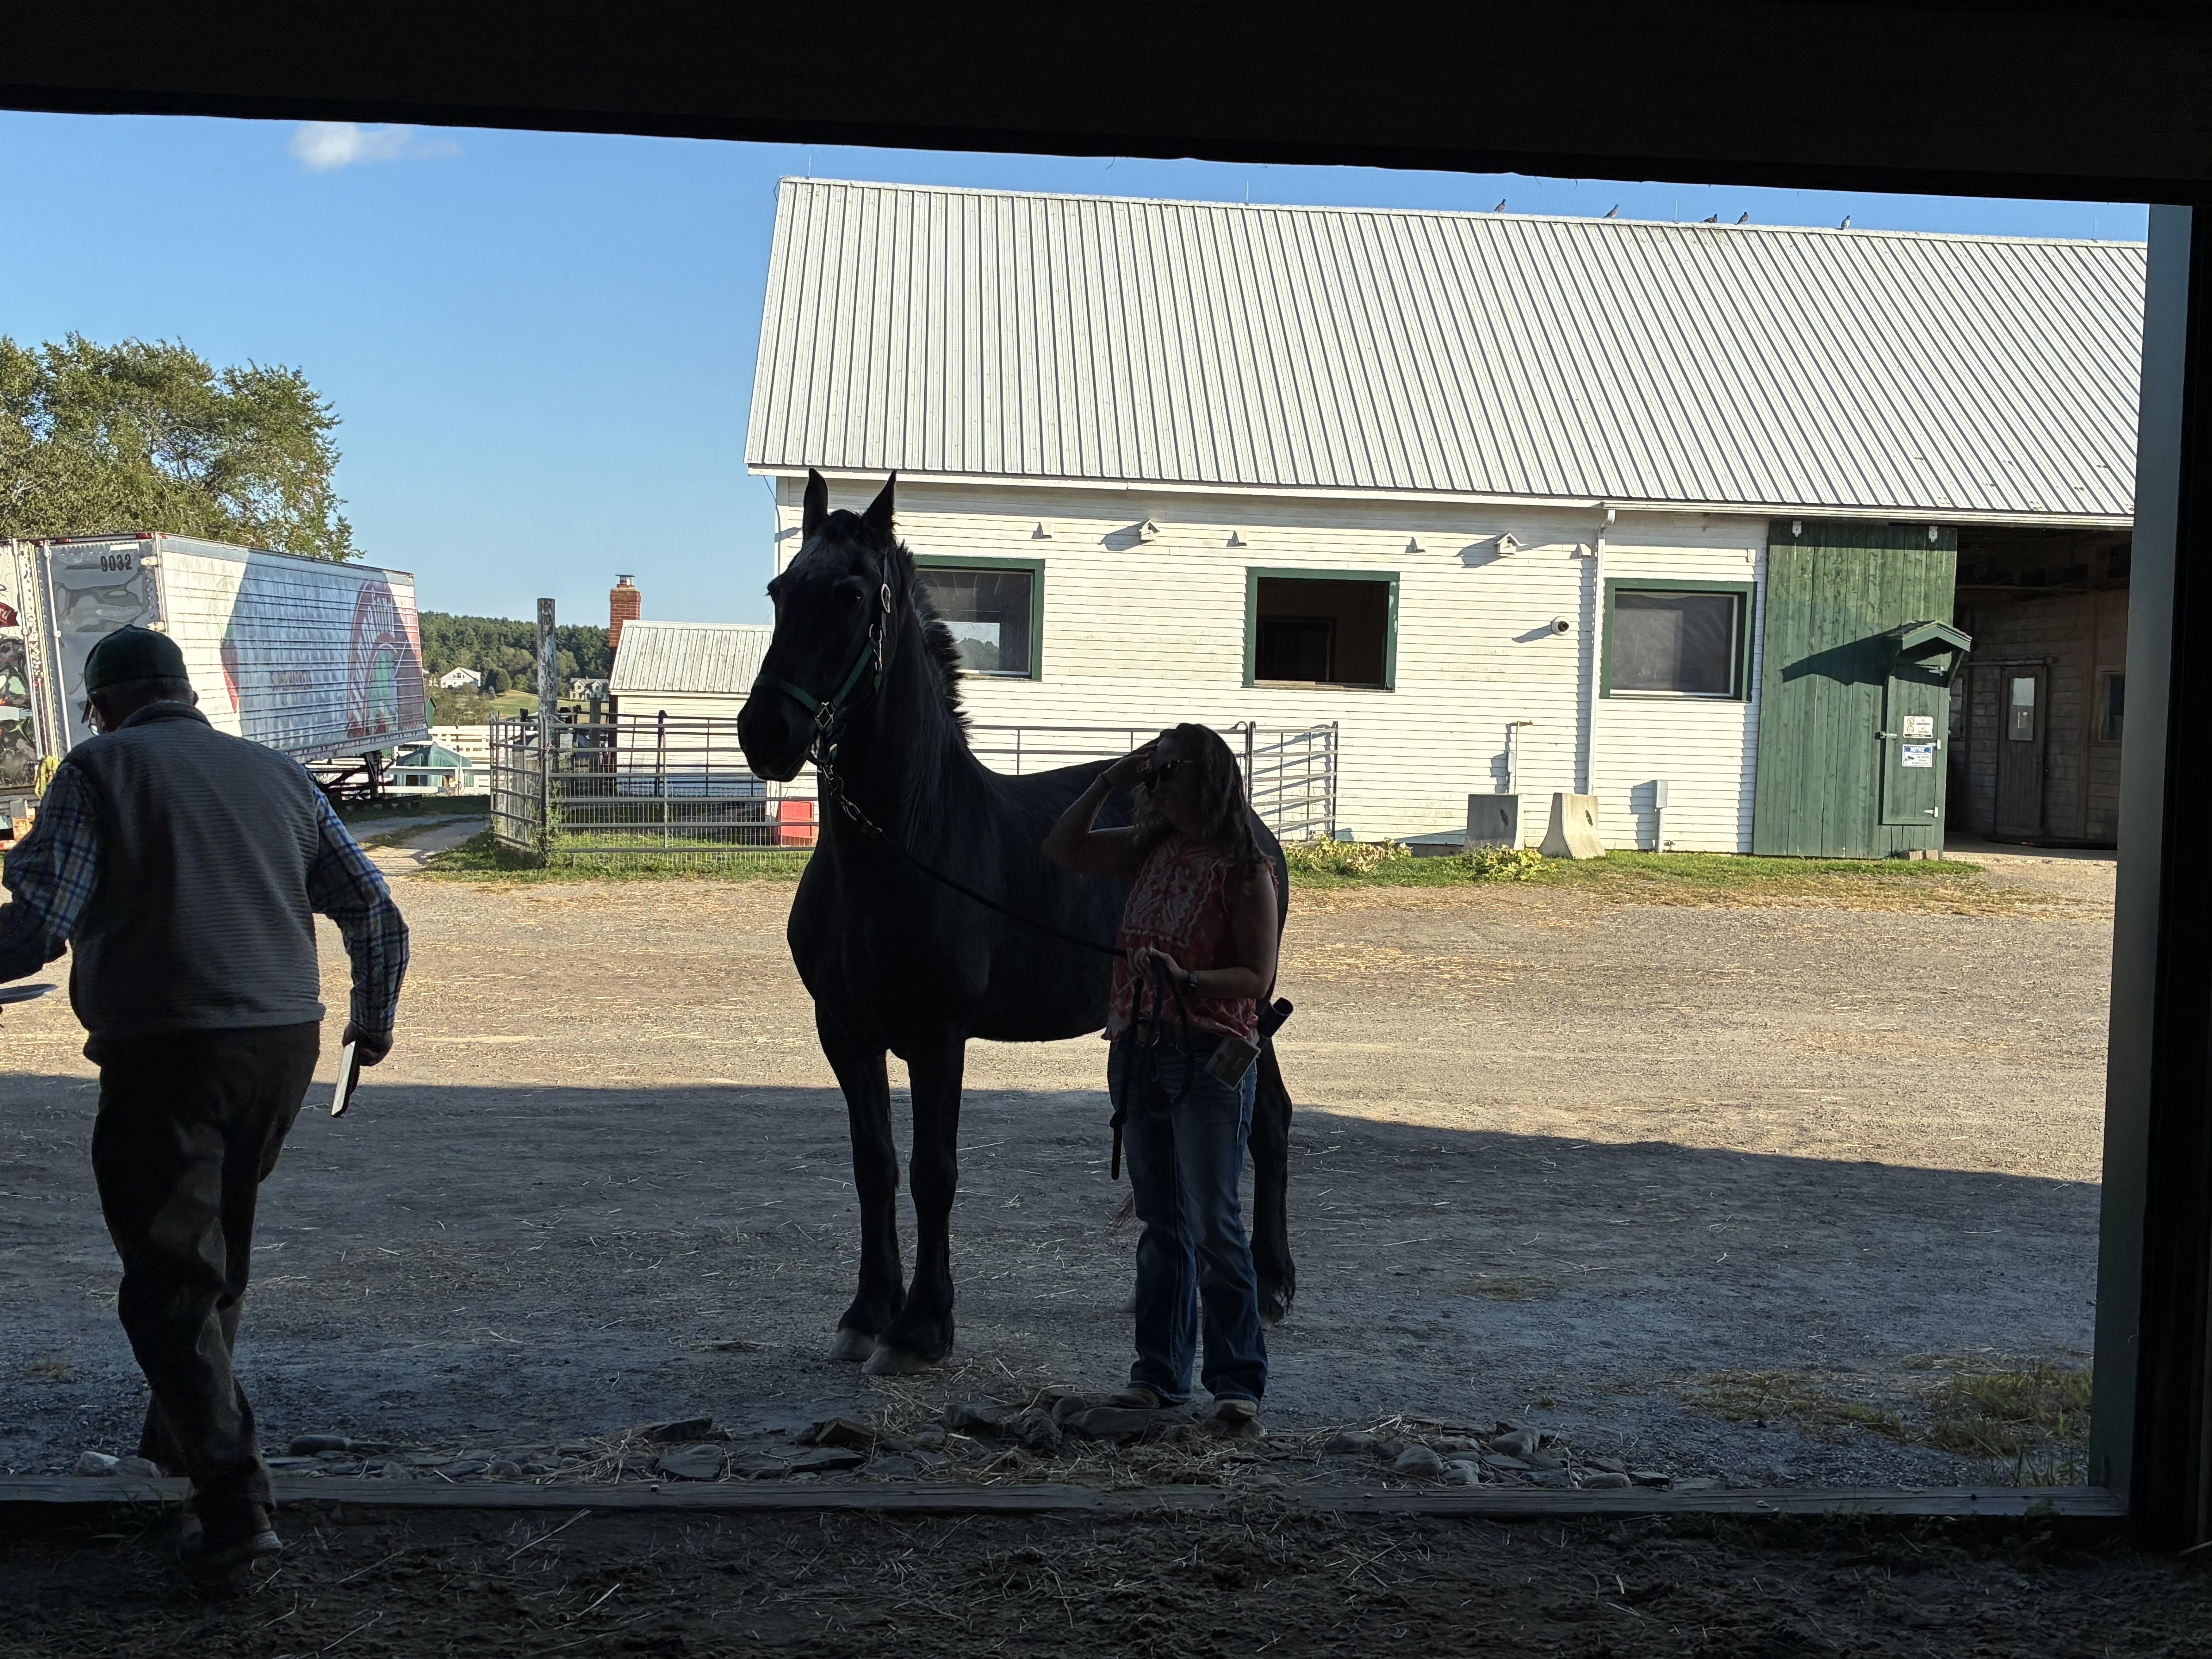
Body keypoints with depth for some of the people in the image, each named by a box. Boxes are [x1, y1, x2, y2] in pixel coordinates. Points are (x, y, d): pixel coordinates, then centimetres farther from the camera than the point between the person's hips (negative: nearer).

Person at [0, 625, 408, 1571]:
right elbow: (376, 914, 14)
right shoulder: (277, 776, 15)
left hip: (164, 1051, -6)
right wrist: (375, 1019, 29)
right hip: (285, 1044, 6)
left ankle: (234, 1500, -8)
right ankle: (181, 1435, 40)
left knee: (170, 1281, 1)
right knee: (219, 1256, 24)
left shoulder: (99, 770, 0)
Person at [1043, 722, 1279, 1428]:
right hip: (1138, 1055, 6)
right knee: (1160, 1224, 12)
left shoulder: (1245, 871, -9)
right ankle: (1160, 1370, 19)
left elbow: (1257, 978, -12)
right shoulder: (1150, 849, 9)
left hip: (1210, 1058, -6)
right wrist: (1108, 781, 4)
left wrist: (1187, 979, -28)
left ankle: (1238, 1377, 5)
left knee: (1214, 1225, -4)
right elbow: (1063, 850, 13)